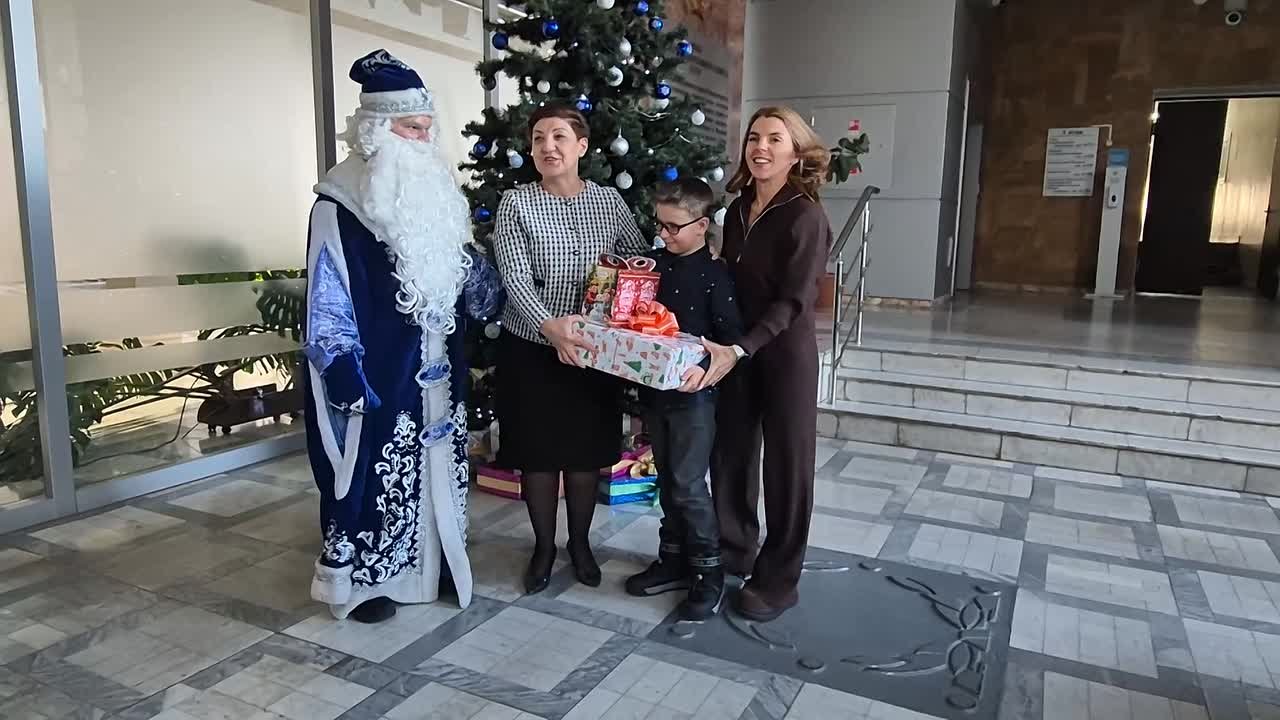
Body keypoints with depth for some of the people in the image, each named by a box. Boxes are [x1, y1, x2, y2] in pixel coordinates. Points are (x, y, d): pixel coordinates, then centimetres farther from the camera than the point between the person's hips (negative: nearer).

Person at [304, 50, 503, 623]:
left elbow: (459, 272, 18)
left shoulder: (432, 192, 8)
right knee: (373, 469, 4)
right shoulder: (341, 206, -13)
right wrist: (347, 376, -18)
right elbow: (328, 304, -14)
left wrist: (474, 272, -4)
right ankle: (360, 579, 22)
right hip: (377, 373, -7)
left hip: (435, 372, 7)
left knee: (436, 463, 16)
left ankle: (435, 559, 33)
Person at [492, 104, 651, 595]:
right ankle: (543, 545, 28)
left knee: (586, 451, 11)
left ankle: (580, 542, 32)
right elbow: (514, 277, -16)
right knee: (538, 453, 8)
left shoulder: (608, 200, 2)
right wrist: (548, 325, -32)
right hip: (531, 350, -2)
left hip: (592, 351, 2)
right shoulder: (516, 203, -5)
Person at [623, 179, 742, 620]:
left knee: (688, 484, -3)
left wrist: (706, 368, -30)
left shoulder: (714, 274, -11)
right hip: (655, 389, 6)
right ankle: (673, 559, 30)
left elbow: (730, 336, -15)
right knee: (667, 480, 16)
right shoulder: (655, 264, 6)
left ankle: (709, 573, 12)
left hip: (694, 393, -6)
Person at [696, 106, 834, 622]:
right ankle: (733, 553, 33)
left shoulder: (805, 217, -14)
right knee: (729, 455, 12)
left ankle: (778, 581, 19)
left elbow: (793, 301, -19)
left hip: (785, 354, -6)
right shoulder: (738, 210, 7)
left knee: (785, 464, 5)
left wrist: (739, 350, -28)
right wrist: (724, 348, 1)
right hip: (737, 352, 6)